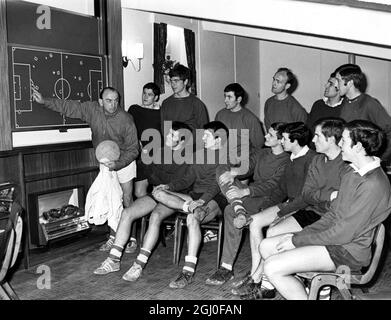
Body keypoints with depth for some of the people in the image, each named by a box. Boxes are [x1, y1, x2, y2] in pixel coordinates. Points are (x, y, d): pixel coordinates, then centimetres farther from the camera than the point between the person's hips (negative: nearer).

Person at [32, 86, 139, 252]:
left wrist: (118, 164, -30)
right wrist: (44, 101, -16)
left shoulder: (126, 120, -23)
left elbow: (133, 149, -19)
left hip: (123, 162, -4)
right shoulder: (92, 109, -14)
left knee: (127, 200, 0)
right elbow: (69, 107, -9)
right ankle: (113, 236, 19)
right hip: (105, 163, 4)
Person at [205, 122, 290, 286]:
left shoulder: (286, 161, -7)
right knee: (222, 169, -9)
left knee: (230, 211, -32)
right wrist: (232, 172, -14)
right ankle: (238, 207, -32)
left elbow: (271, 185, -18)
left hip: (268, 200, -8)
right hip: (250, 193, 8)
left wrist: (244, 191, -29)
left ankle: (227, 268, -26)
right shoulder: (262, 153, 20)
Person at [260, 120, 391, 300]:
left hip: (348, 252, -10)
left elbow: (345, 233, -24)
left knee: (272, 268, -19)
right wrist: (299, 235, 2)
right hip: (333, 237, 10)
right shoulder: (353, 173, 9)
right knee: (266, 246, 4)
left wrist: (297, 241, -16)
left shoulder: (373, 185, -23)